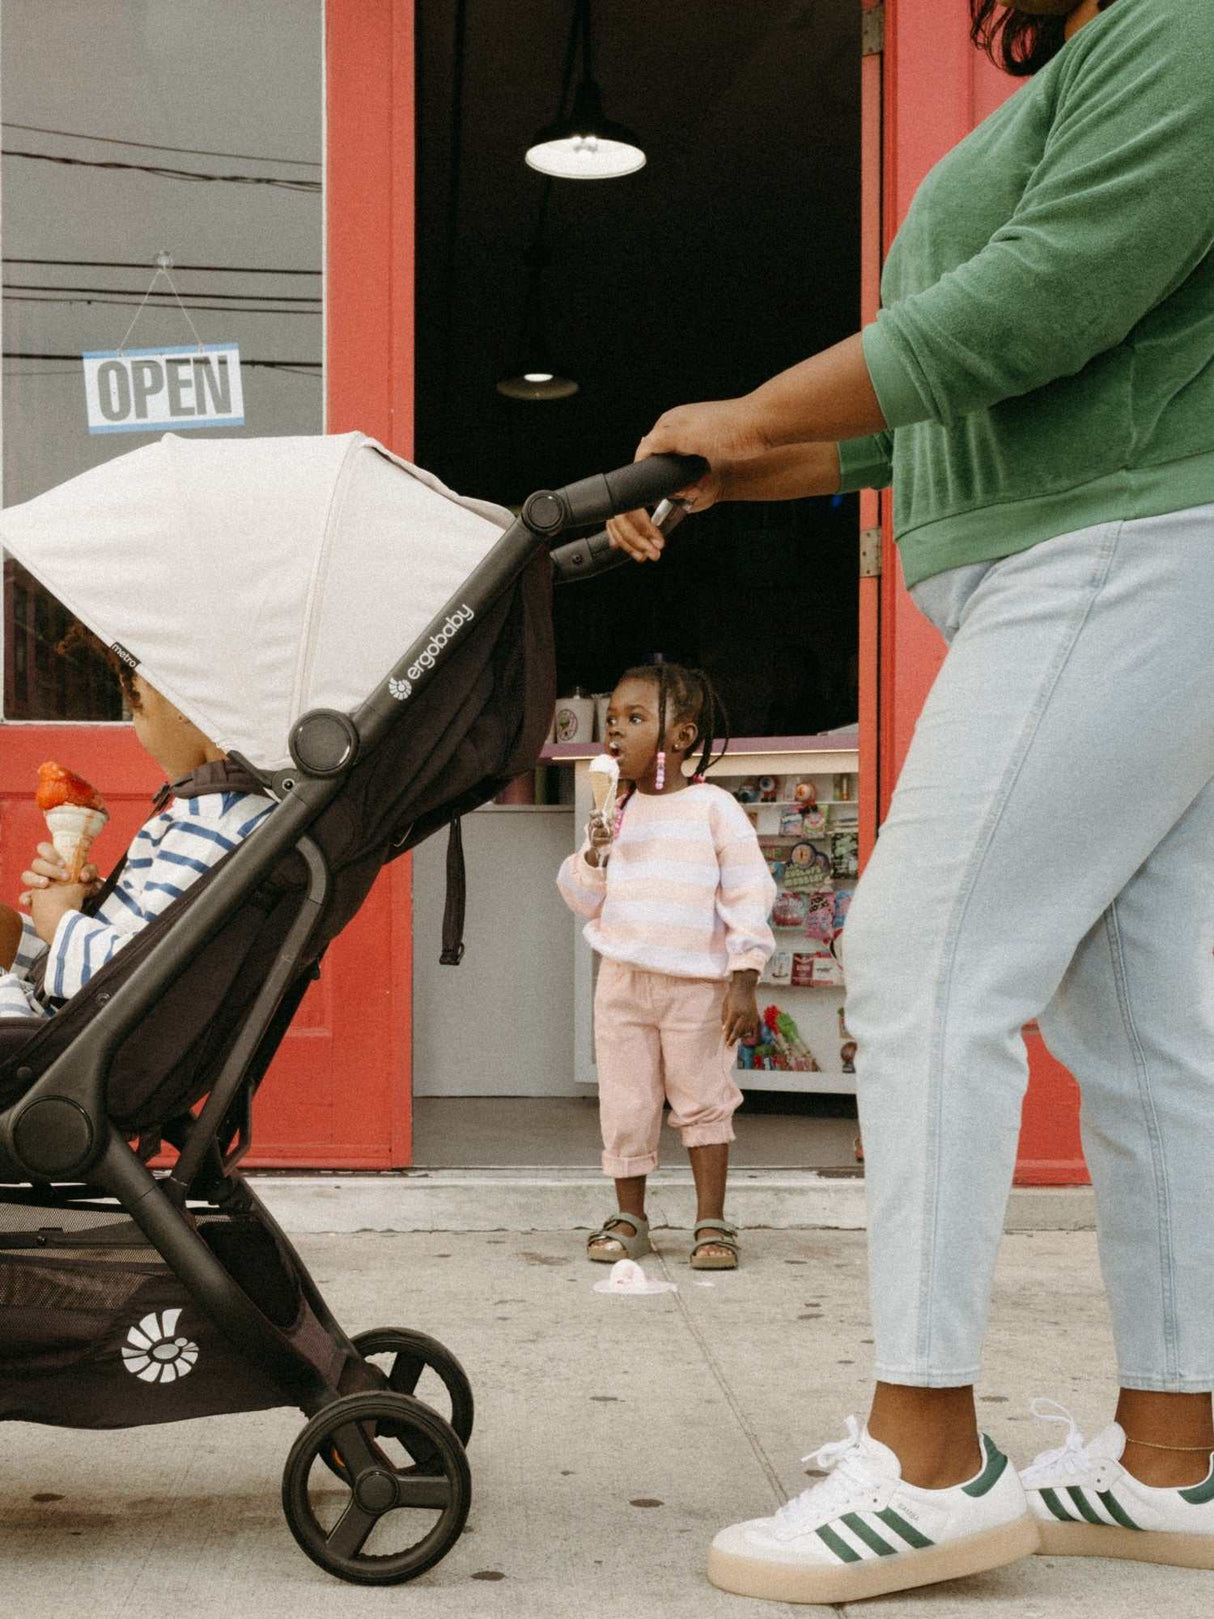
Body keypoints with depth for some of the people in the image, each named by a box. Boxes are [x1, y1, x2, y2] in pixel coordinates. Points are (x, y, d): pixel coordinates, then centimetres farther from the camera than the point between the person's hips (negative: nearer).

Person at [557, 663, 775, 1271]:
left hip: (697, 985, -4)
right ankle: (629, 1218, 21)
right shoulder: (615, 812, 8)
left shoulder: (714, 809, -5)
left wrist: (743, 983, -10)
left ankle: (711, 1223, 15)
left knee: (703, 1101, 5)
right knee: (625, 1105, 7)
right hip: (623, 981, 4)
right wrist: (593, 854, -10)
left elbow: (747, 896, -6)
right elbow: (583, 900, 11)